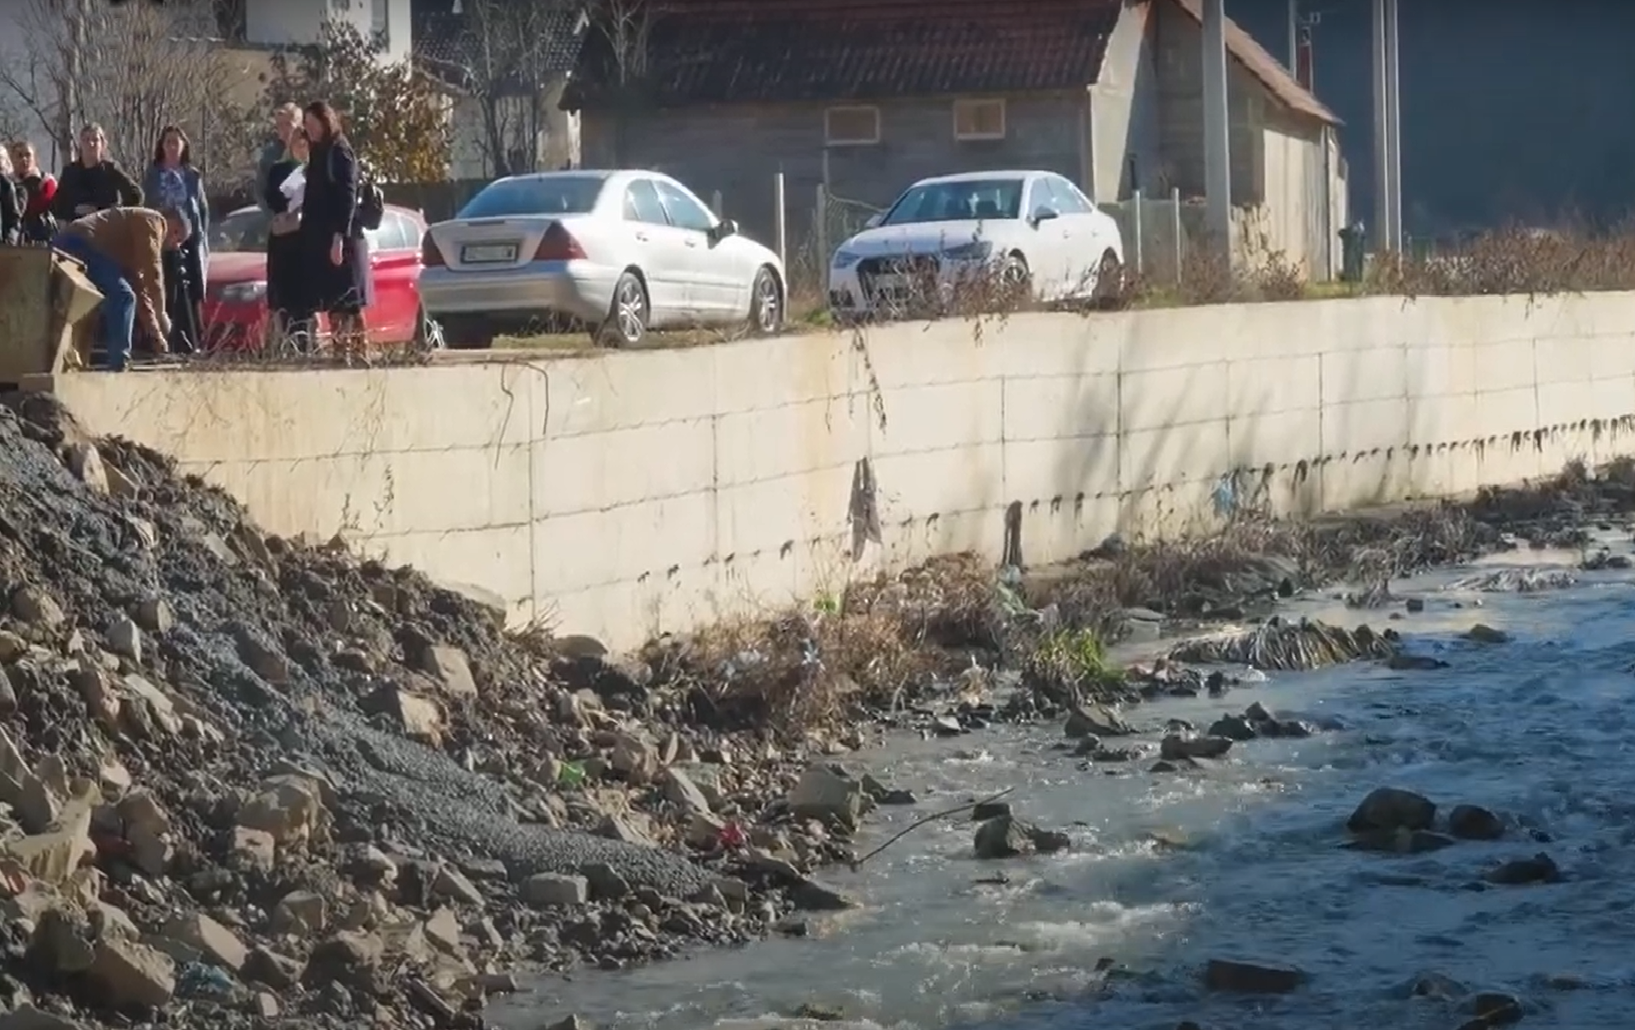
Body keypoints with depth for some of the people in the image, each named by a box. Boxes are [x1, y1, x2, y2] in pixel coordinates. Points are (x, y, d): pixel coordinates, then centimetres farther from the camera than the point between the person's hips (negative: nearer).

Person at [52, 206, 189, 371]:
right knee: (123, 296, -13)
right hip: (78, 243, -11)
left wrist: (155, 333, 31)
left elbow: (138, 288, 34)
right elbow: (152, 271, -6)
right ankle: (117, 365, -16)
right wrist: (161, 314, -1)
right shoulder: (153, 221, 4)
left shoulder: (137, 247, 32)